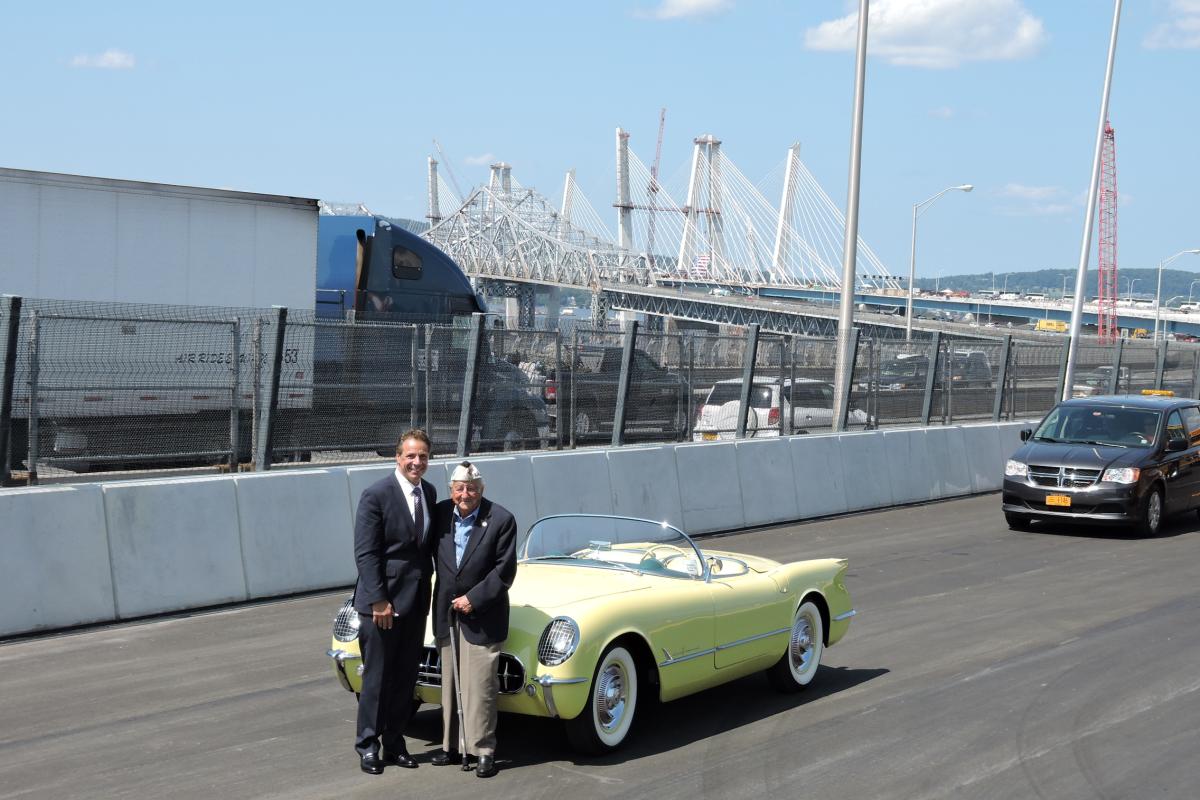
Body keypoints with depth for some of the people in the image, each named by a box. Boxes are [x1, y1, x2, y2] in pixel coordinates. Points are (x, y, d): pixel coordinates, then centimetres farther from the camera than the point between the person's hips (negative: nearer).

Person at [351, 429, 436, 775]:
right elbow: (365, 553, -15)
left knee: (406, 677, 12)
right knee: (377, 675, 2)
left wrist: (427, 586, 8)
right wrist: (379, 601, -18)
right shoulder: (376, 495, -13)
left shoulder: (429, 492, 8)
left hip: (416, 600, 6)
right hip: (382, 601, -6)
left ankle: (394, 743, 22)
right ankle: (368, 745, 13)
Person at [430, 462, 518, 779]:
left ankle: (484, 751, 1)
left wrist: (474, 599, -13)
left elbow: (505, 571, -10)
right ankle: (452, 746, 20)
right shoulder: (441, 514, 0)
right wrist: (446, 600, 3)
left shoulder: (501, 520, -12)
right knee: (450, 686, 11)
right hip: (446, 613, 5)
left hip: (482, 616, -5)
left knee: (480, 687, -5)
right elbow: (435, 557, 11)